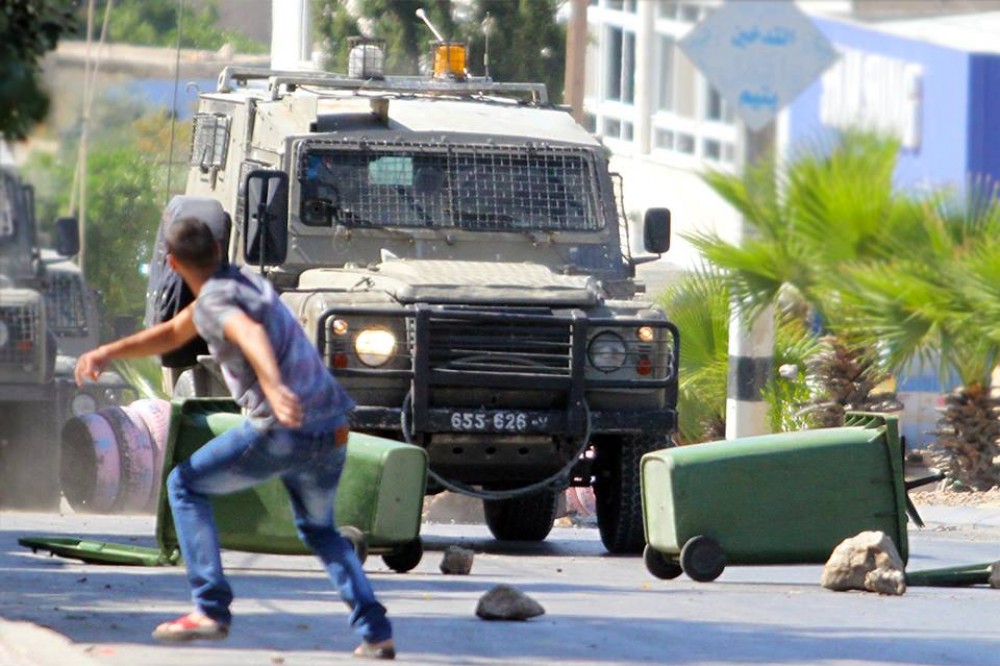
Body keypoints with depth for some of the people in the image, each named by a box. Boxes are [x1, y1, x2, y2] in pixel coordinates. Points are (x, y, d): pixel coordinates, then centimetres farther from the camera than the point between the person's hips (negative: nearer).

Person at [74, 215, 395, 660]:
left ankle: (211, 609, -1)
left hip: (281, 431, -8)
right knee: (319, 530, 28)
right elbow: (174, 333, 29)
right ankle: (375, 633, 11)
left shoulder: (214, 301, -6)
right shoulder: (245, 281, 21)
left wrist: (273, 386, -48)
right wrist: (108, 353, 17)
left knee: (185, 486, 10)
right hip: (333, 433, 8)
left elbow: (251, 332, -30)